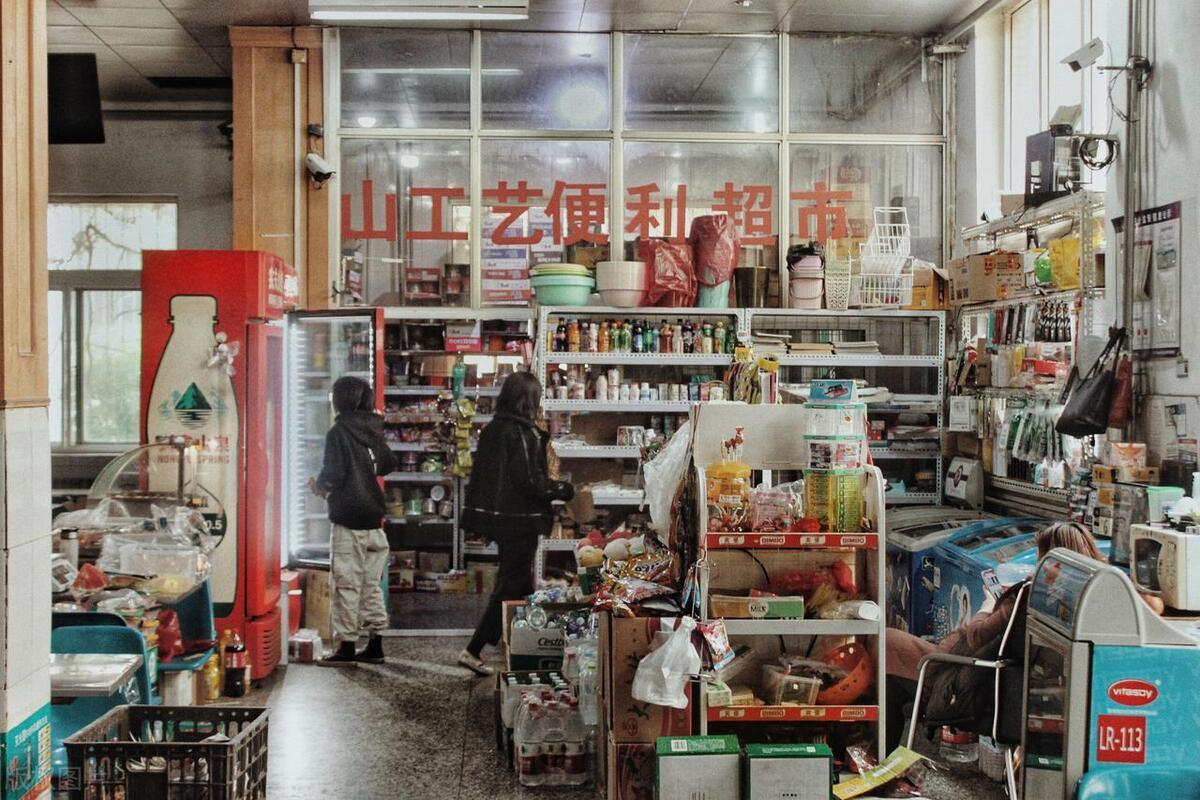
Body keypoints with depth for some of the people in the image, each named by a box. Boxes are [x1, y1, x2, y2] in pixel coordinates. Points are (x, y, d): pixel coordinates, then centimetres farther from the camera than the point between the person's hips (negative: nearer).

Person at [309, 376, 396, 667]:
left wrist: (319, 486, 6)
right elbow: (388, 464, 19)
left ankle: (346, 647, 2)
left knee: (347, 585, -1)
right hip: (374, 518, 6)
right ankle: (375, 646, 16)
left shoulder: (338, 432, -10)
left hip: (349, 520, -6)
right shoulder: (374, 431, 8)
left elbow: (332, 475, -15)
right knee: (372, 584, 11)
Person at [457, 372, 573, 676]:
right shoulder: (520, 433, -18)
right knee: (511, 586, -1)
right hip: (519, 521, -9)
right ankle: (473, 650, -2)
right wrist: (564, 490, -6)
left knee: (519, 582, 19)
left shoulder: (493, 429, 8)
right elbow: (531, 482, -20)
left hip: (498, 518, 9)